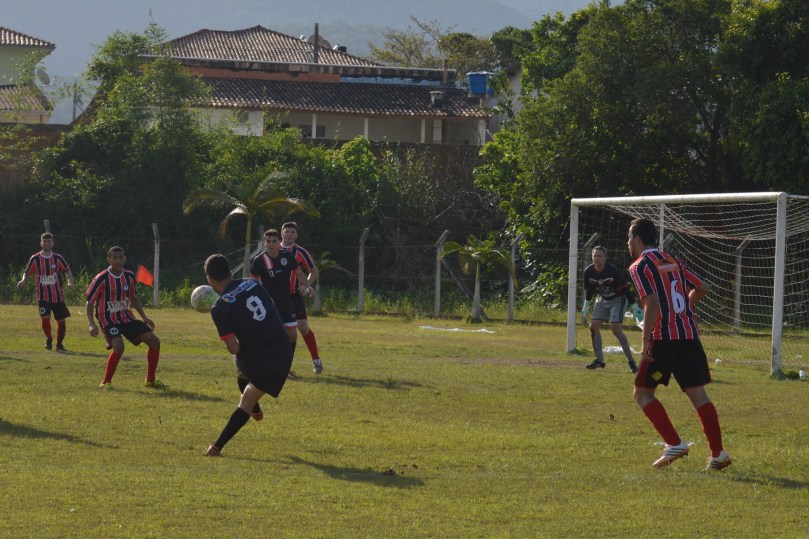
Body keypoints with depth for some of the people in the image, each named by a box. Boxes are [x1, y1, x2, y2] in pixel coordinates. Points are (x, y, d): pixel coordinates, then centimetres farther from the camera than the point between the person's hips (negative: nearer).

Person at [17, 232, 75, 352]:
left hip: (58, 296, 2)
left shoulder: (58, 258, 1)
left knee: (61, 321, 5)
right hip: (43, 296, -2)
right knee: (45, 318, -17)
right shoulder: (35, 259, -2)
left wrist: (70, 282, -8)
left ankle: (59, 344, 26)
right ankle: (49, 339, 12)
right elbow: (27, 273, 7)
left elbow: (67, 270, 10)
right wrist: (23, 280, -15)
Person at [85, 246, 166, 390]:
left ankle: (150, 380, 10)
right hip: (108, 320, -6)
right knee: (119, 346, -32)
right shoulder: (102, 279, -14)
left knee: (154, 341, -3)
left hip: (127, 317, 6)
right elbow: (89, 302, -10)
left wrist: (144, 317, 16)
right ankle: (106, 382, -15)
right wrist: (92, 325, -22)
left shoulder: (129, 276, 3)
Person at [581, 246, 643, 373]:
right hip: (603, 300, 6)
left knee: (616, 329, -19)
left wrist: (635, 307, -22)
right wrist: (585, 310, 9)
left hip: (618, 300, -6)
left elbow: (625, 289, -22)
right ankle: (599, 360, 9)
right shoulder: (588, 272, -10)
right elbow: (589, 291, 6)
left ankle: (631, 361, -14)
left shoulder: (613, 271, -27)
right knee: (593, 326, -2)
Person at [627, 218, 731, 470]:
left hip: (663, 338, -6)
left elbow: (652, 303, -16)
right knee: (698, 394, 5)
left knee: (642, 392, 6)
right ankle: (718, 453, -3)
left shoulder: (640, 266, -4)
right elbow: (702, 287, 20)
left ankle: (674, 444, -4)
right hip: (690, 335, 6)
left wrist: (645, 342, -15)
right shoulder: (673, 261, 17)